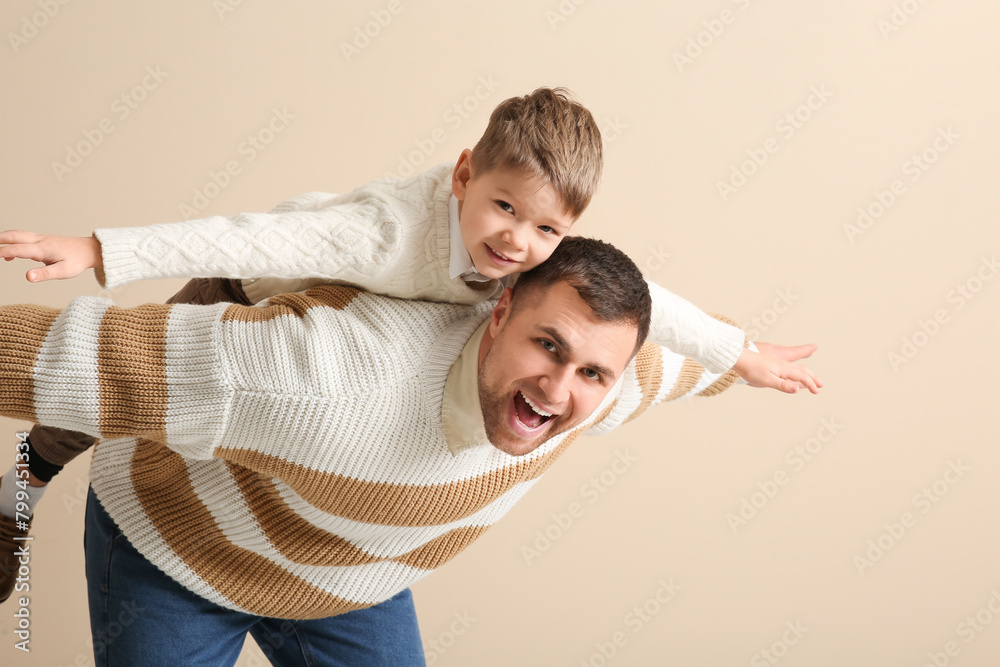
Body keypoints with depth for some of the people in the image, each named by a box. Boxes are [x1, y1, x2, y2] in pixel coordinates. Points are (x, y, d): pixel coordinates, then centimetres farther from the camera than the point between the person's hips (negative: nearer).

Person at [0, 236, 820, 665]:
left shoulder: (591, 389, -22)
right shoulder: (342, 375, -45)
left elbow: (668, 362, 3)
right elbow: (107, 357, -43)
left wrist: (742, 362, 22)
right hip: (177, 548, -5)